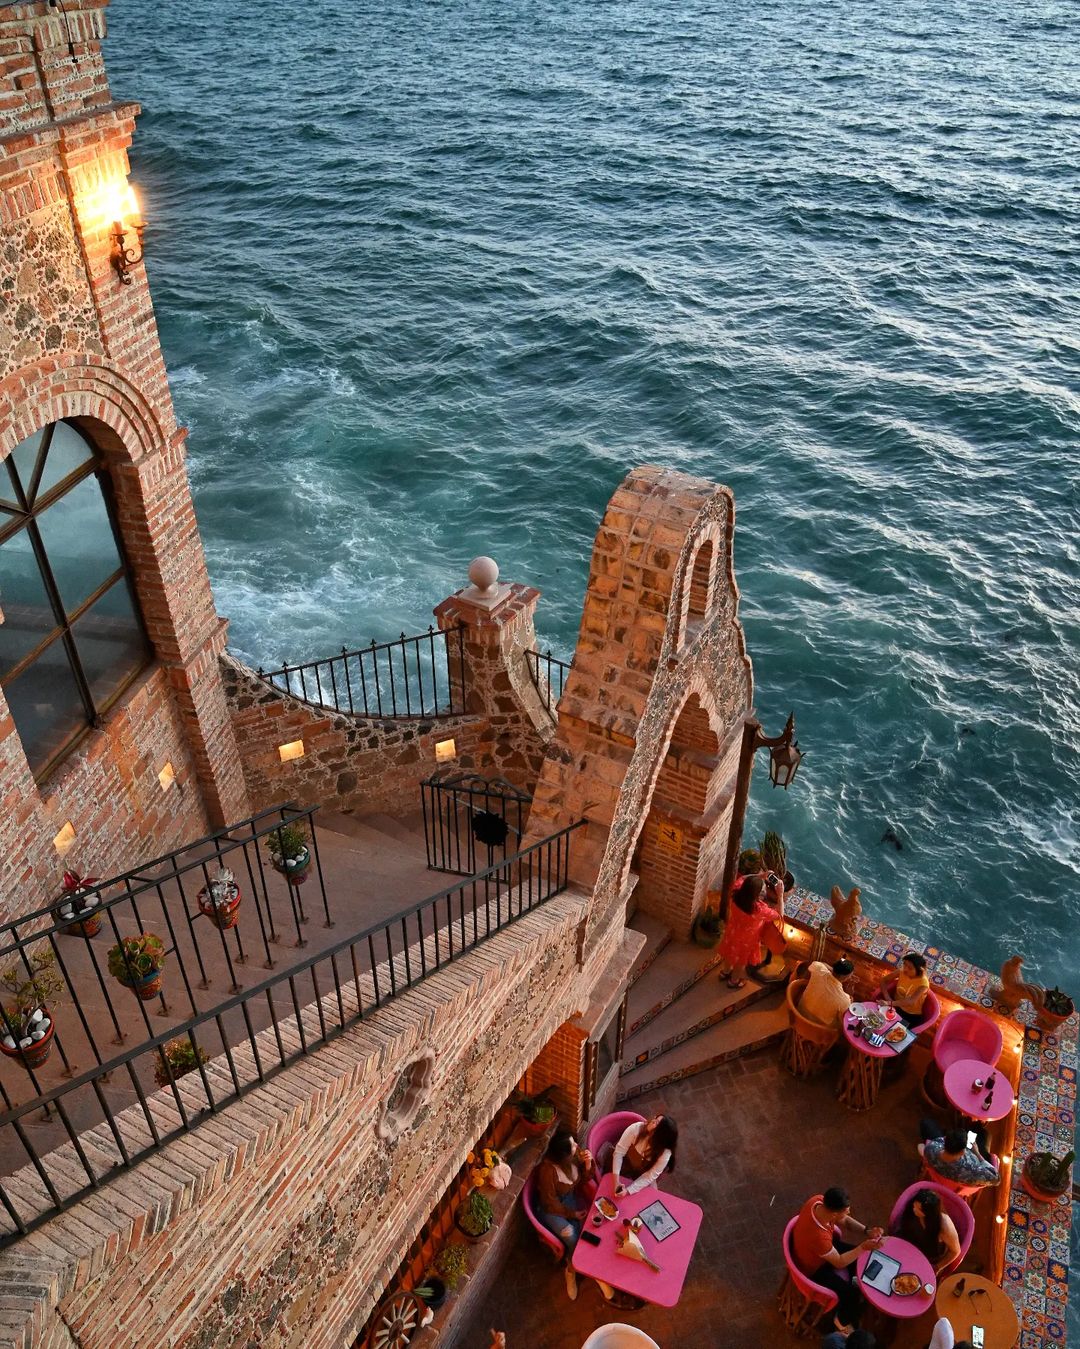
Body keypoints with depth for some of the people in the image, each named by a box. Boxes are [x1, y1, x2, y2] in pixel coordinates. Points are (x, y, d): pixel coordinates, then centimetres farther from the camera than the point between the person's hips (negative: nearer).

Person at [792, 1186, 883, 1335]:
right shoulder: (818, 1236, -45)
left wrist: (867, 1231, -19)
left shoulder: (818, 1200, -26)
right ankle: (843, 1321, 21)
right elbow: (839, 1262, -25)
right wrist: (863, 1247, -25)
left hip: (826, 1248, 7)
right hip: (814, 1268, -7)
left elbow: (844, 1221, -6)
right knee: (852, 1294, -9)